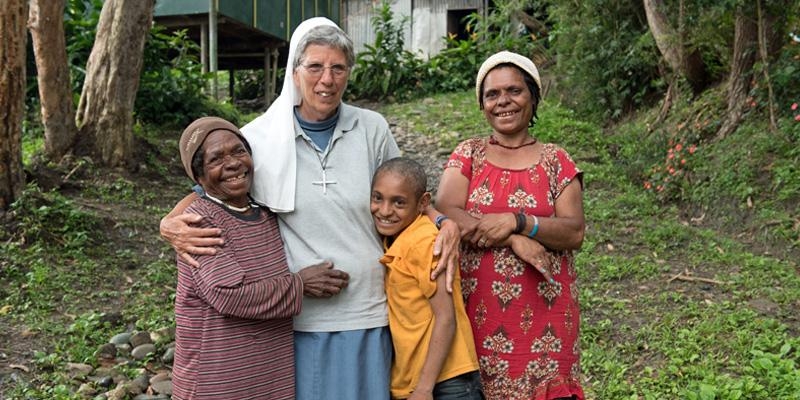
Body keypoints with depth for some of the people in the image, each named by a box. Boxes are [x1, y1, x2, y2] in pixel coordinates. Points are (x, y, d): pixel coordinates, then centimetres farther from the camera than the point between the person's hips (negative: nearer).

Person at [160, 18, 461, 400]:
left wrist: (445, 222, -5)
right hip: (296, 319, -1)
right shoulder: (259, 137, -5)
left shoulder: (372, 129, -1)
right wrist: (171, 224, -13)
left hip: (367, 314, 1)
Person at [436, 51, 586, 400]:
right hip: (480, 312, 0)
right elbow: (445, 211, -9)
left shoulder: (555, 161, 6)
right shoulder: (468, 154, 8)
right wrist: (515, 240, -17)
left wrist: (516, 221, -18)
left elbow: (575, 233, -3)